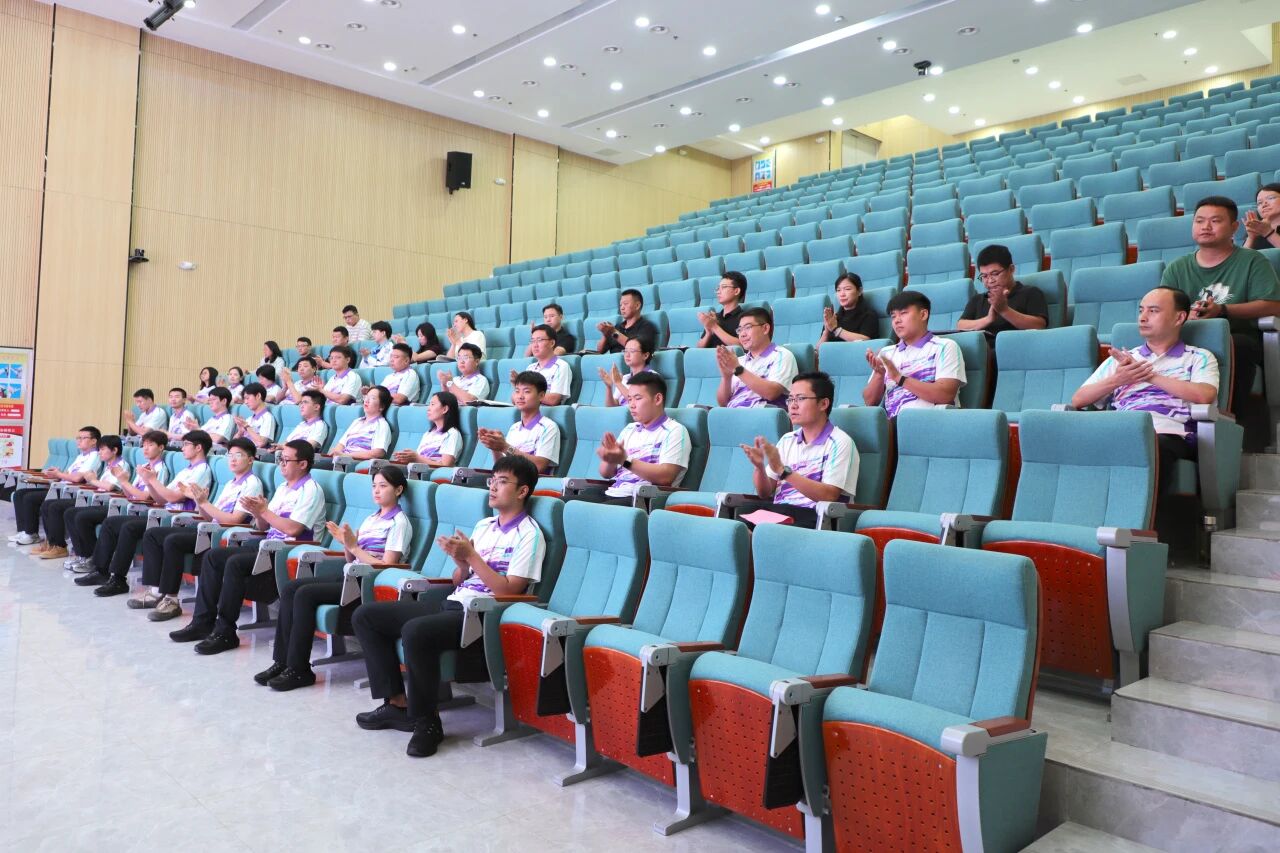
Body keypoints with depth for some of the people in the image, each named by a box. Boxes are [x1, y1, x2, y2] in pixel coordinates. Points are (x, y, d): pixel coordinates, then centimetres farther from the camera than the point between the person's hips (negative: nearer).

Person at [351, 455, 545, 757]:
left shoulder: (529, 534, -5)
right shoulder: (483, 525, 18)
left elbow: (509, 590, -13)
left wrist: (472, 556, -12)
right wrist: (460, 561, -4)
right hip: (452, 604, 9)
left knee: (415, 631, -36)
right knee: (365, 615, 4)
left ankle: (426, 721, -15)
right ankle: (398, 703, 4)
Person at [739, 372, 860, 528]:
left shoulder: (840, 442, 0)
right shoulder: (786, 440, 17)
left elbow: (829, 496, -12)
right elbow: (765, 493, 16)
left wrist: (782, 469, -17)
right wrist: (759, 467, -5)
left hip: (812, 516, -5)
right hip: (776, 510, 5)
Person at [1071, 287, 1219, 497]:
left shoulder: (1199, 358, 22)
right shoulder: (1120, 359, 31)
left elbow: (1204, 396, -2)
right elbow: (1077, 400, 20)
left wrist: (1150, 375, 4)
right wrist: (1116, 380, 3)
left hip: (1168, 433, -2)